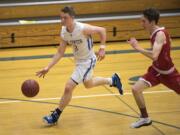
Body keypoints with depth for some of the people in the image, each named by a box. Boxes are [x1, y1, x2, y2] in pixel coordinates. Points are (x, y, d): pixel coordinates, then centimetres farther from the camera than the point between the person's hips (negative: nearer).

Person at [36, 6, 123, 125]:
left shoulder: (82, 28, -29)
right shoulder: (64, 32, -9)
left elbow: (102, 30, -16)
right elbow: (60, 52, -3)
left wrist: (102, 47, -24)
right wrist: (48, 68, -9)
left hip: (87, 61, -8)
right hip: (79, 61, 8)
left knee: (69, 87, -12)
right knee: (88, 84, 30)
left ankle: (56, 115, 4)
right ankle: (113, 80, 52)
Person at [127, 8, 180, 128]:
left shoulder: (160, 34, -29)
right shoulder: (155, 32, -2)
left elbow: (154, 56, -40)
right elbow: (168, 40, 17)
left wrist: (137, 47, -35)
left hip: (167, 72, -8)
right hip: (156, 70, 8)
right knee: (136, 89, -5)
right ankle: (145, 118, 10)